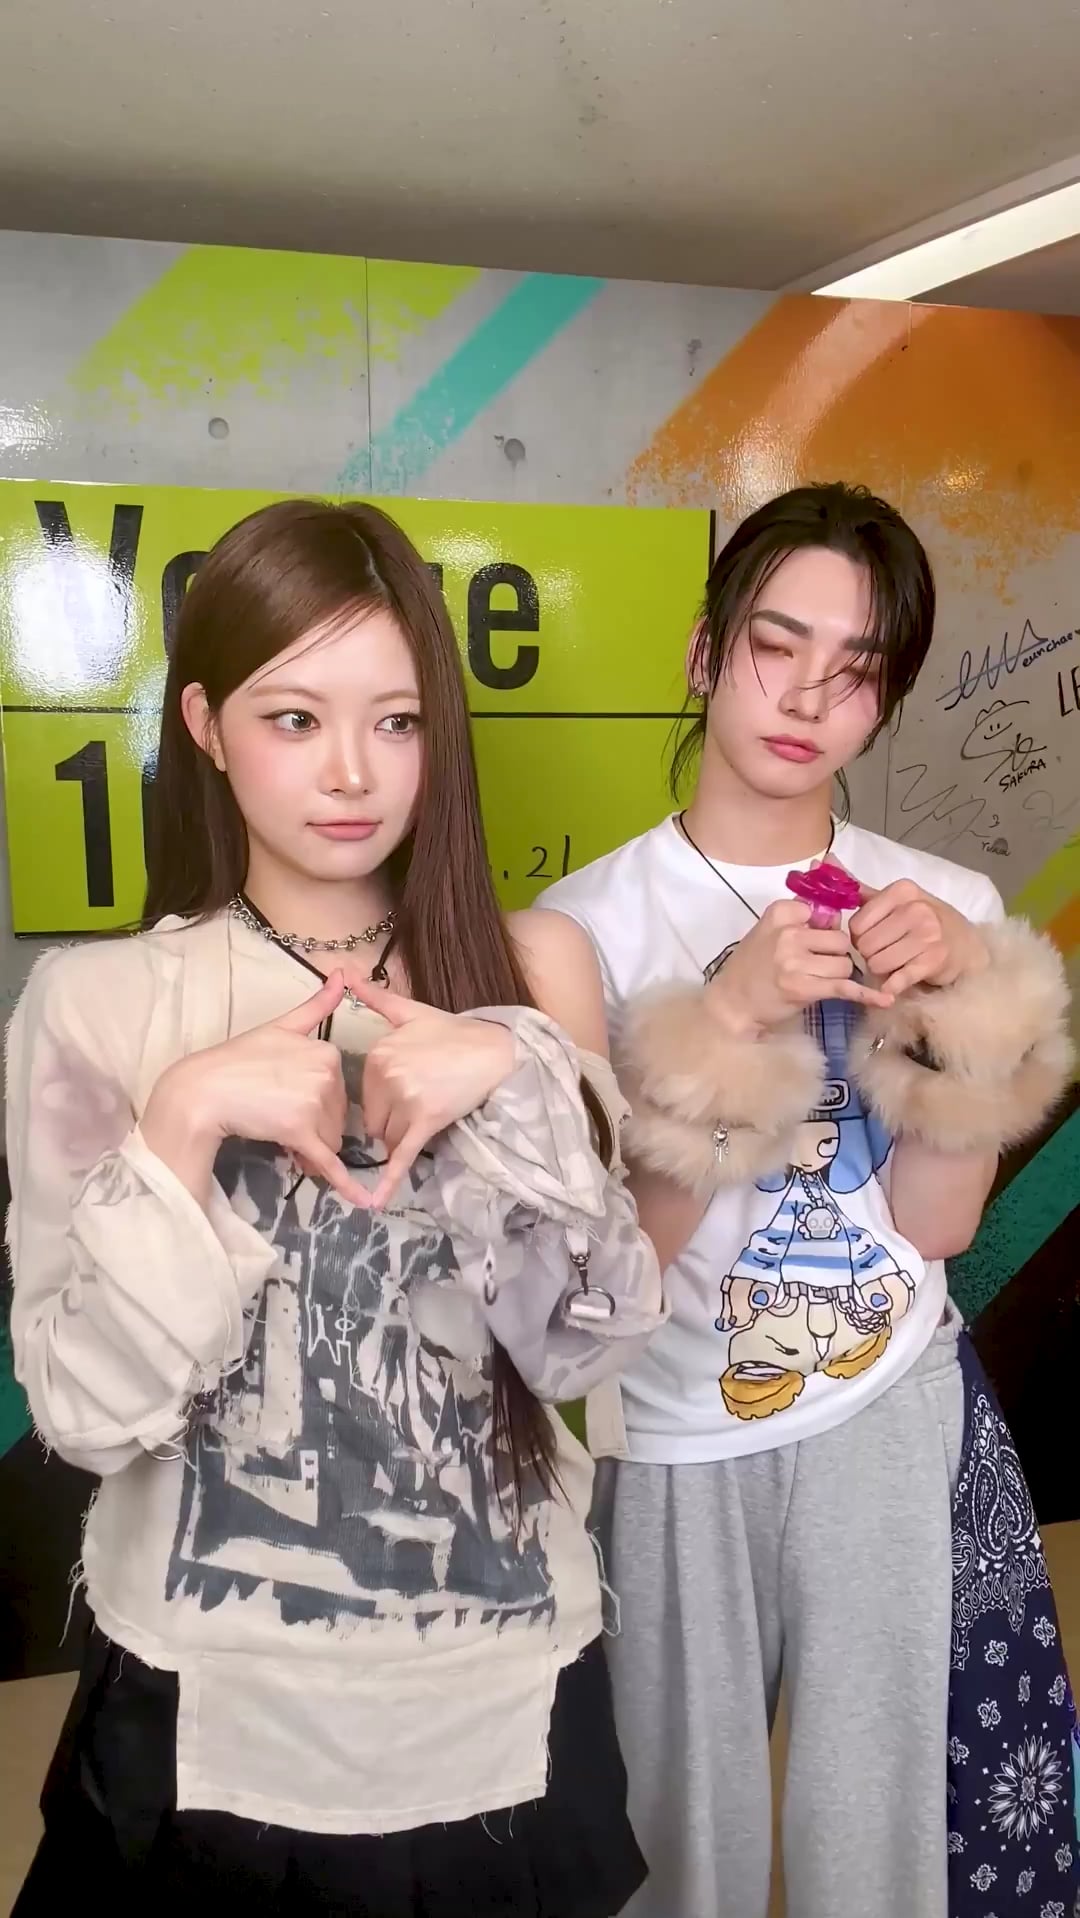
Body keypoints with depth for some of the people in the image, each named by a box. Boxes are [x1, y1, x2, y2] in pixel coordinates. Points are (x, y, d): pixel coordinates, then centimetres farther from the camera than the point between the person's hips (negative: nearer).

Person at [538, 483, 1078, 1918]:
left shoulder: (947, 911, -1)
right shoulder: (592, 920, -11)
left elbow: (937, 1223, -4)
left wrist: (963, 1011, -17)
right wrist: (730, 1023, -25)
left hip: (900, 1427, 2)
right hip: (679, 1454, -2)